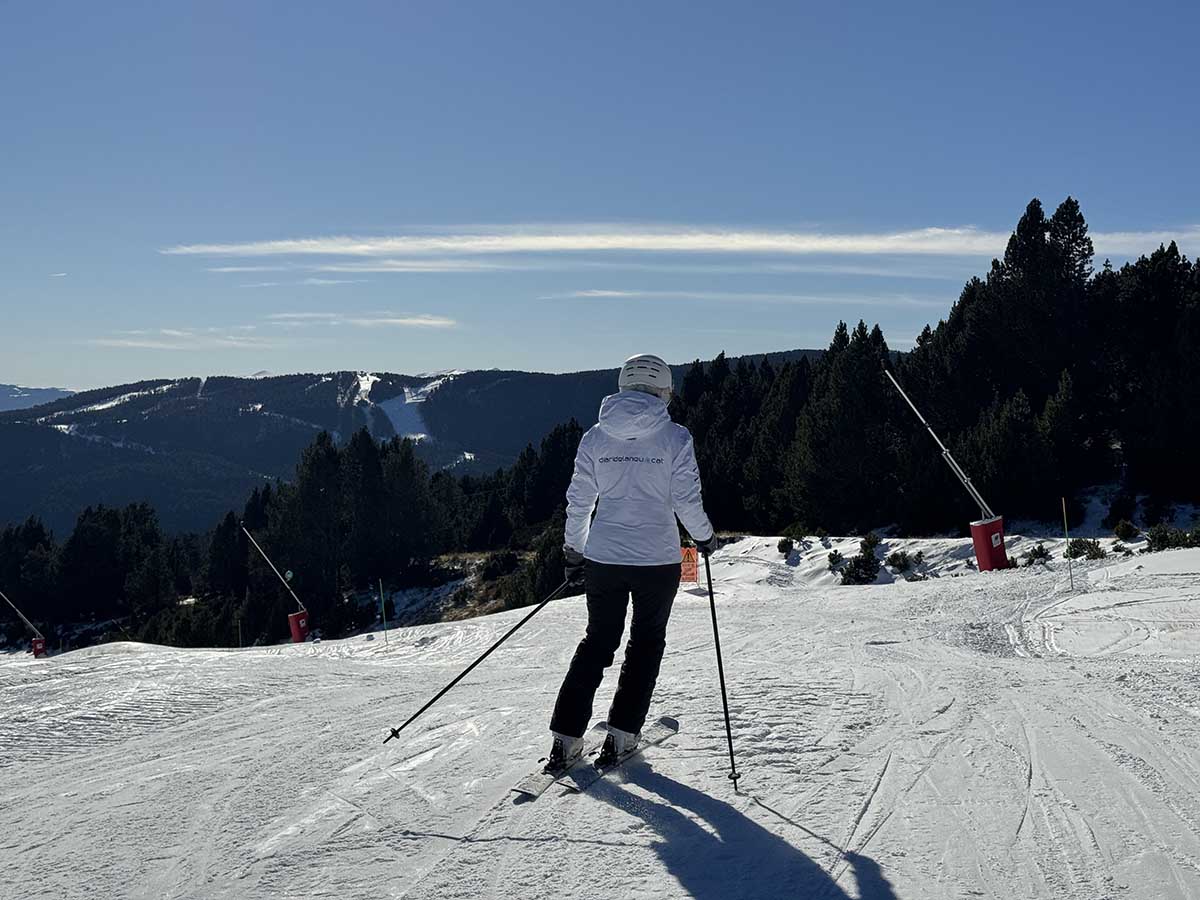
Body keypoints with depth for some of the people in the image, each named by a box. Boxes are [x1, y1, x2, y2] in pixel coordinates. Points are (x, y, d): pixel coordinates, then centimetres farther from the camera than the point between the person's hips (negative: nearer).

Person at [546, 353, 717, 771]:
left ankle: (566, 738, 9)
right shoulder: (674, 437, -8)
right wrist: (705, 537, 10)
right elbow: (687, 501, -8)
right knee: (646, 644, 15)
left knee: (597, 642, 15)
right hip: (657, 560, -3)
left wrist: (574, 552, 15)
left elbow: (578, 501, 4)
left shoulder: (595, 437, 0)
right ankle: (621, 735, 12)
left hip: (602, 558, 3)